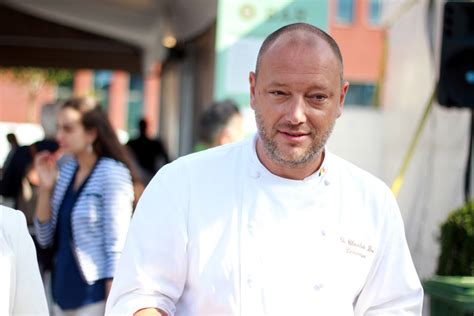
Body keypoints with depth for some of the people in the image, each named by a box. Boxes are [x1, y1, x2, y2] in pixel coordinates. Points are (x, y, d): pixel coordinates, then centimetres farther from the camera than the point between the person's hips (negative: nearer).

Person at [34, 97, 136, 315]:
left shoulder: (113, 173, -10)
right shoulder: (65, 172, 8)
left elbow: (116, 247, -13)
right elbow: (45, 239, 11)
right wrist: (45, 187, 0)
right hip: (62, 296, 6)